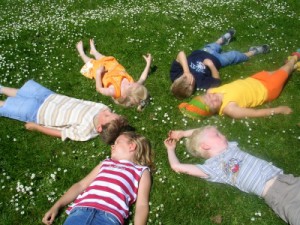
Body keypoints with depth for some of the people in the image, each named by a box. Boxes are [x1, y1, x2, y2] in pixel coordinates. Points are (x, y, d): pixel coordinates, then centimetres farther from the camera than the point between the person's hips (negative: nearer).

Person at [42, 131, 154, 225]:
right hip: (81, 210, 4)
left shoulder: (142, 171, 18)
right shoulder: (106, 163, 32)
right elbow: (81, 185, 28)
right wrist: (56, 206, 18)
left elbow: (142, 205, 7)